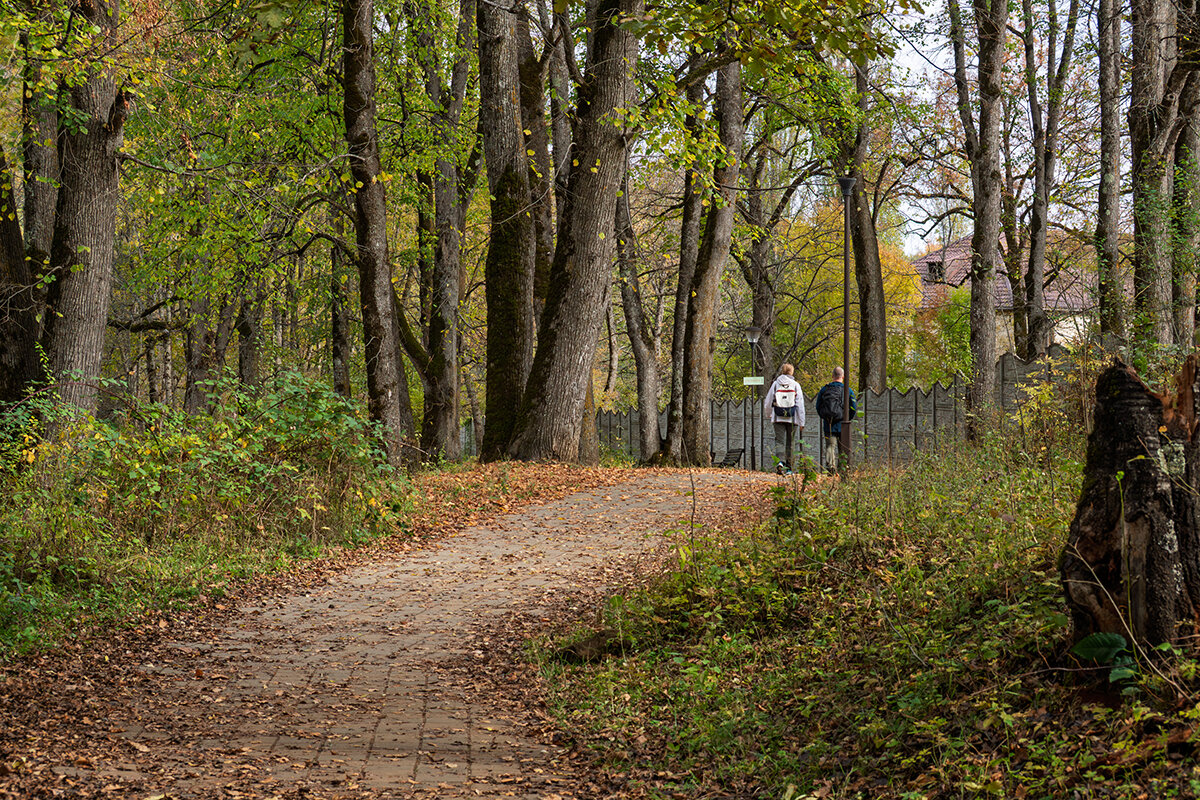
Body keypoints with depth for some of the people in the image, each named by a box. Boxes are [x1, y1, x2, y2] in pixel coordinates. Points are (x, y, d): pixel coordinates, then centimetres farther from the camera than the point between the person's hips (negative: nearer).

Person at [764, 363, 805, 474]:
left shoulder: (775, 384, 4)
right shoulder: (795, 385, 1)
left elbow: (768, 402, 10)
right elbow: (800, 405, -1)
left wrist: (767, 413, 30)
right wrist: (801, 422, 3)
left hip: (778, 418, 0)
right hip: (792, 419, 0)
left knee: (779, 441, -2)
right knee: (790, 443, 9)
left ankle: (779, 461, -26)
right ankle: (788, 467, 12)